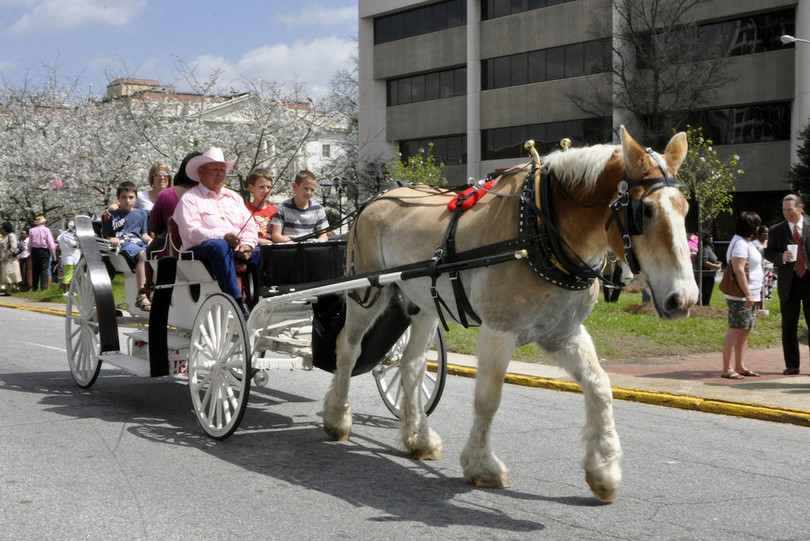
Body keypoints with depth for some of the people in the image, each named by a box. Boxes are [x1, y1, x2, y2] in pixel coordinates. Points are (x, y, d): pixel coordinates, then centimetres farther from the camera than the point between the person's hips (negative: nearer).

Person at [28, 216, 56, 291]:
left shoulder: (31, 230, 2)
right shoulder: (46, 230, -6)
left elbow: (29, 244, 3)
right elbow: (51, 243, -8)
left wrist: (30, 251, 14)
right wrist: (53, 253, -1)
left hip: (34, 251, 3)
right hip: (44, 251, -3)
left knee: (35, 270, 10)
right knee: (44, 269, 1)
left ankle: (34, 287, 11)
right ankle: (43, 287, -5)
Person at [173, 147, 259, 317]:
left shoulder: (234, 197, 26)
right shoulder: (190, 199, 6)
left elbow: (250, 227, 18)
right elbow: (192, 232, -10)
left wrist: (246, 245, -5)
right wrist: (224, 236, -23)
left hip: (238, 249, 5)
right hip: (201, 251, -5)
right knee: (219, 245, -39)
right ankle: (237, 302, -44)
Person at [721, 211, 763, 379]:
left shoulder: (746, 243, 18)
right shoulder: (740, 243, -14)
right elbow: (738, 270, -21)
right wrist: (748, 294, -23)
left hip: (750, 296, 10)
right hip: (741, 296, -10)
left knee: (745, 331, 11)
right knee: (735, 331, -9)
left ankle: (739, 367, 16)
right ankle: (726, 369, -8)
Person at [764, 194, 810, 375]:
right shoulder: (776, 230, 6)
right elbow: (768, 253, 5)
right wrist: (781, 257, -16)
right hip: (788, 284, 1)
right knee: (789, 326, 3)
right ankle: (792, 365, 12)